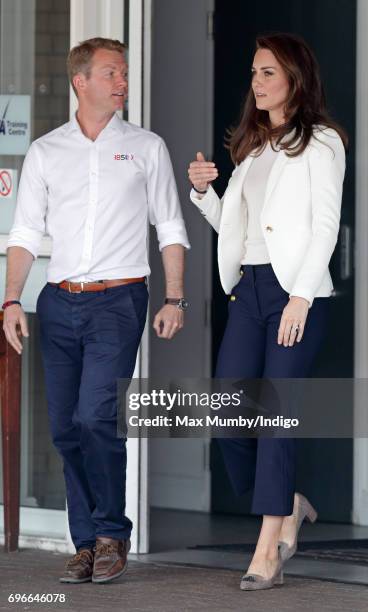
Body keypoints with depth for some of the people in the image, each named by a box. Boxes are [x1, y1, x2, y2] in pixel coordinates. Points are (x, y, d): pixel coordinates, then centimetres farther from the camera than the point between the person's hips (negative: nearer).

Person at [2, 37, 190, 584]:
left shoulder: (146, 148, 8)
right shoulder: (45, 152, 11)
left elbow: (171, 227, 8)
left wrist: (175, 299, -1)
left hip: (119, 298, -3)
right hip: (60, 302, 3)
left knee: (95, 416, -17)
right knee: (66, 427, 1)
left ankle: (111, 533, -2)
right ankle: (86, 541, 10)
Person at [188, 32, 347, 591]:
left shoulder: (320, 142, -1)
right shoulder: (251, 146, 18)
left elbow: (326, 225, -9)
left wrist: (301, 297, -17)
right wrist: (203, 191, 1)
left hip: (297, 290, -6)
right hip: (248, 287, 6)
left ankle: (269, 549, -5)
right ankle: (288, 506, 21)